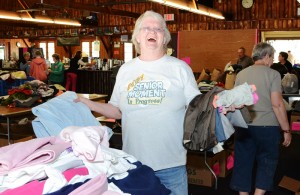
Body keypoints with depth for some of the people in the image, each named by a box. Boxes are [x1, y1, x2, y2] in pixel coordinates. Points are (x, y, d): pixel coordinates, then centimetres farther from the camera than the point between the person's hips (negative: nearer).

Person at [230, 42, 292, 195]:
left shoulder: (241, 74, 7)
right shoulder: (272, 74, -7)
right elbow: (277, 104, -13)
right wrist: (286, 130, -7)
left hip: (243, 126, 4)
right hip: (267, 126, -4)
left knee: (243, 162, 12)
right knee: (266, 162, 10)